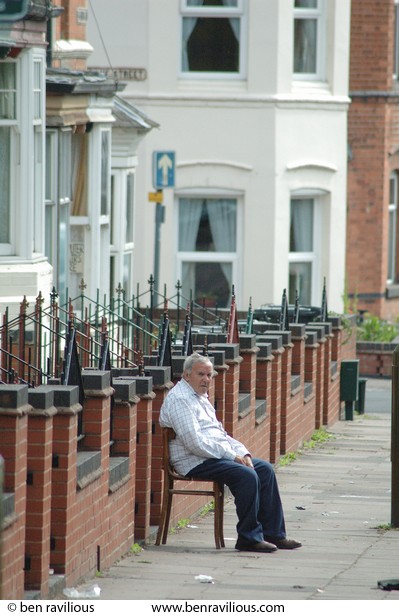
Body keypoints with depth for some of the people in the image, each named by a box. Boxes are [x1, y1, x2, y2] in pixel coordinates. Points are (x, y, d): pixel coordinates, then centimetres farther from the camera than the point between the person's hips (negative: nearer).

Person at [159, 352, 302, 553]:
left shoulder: (201, 397, 20)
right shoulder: (179, 399, -13)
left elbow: (220, 433, 23)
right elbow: (194, 442, -21)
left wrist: (243, 453, 6)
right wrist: (232, 455, -17)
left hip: (216, 455, 10)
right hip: (196, 462, -10)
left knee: (265, 469, 2)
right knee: (247, 475, -26)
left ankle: (273, 534, 2)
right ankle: (249, 538, -19)